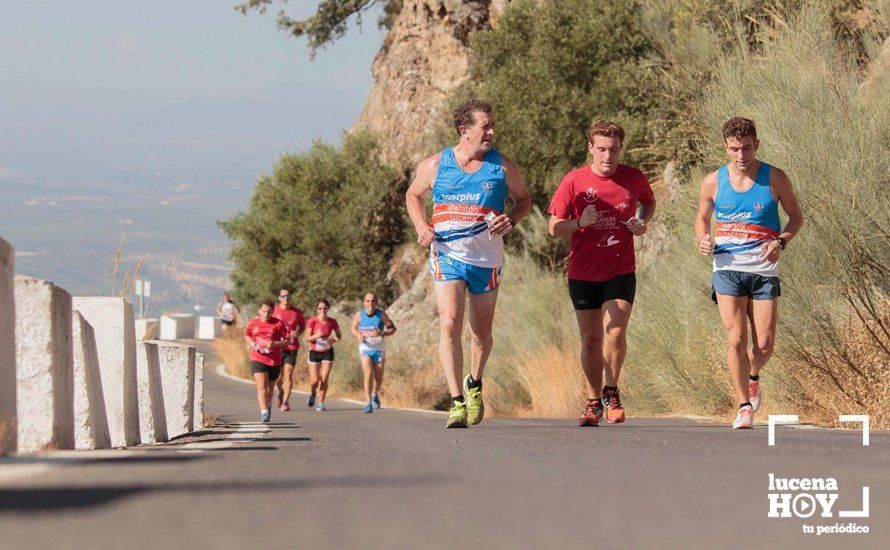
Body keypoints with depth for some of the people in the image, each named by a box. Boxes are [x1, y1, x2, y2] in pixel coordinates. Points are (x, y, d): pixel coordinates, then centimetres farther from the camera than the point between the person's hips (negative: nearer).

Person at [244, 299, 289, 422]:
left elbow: (287, 341, -3)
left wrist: (275, 344, -20)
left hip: (274, 360, 0)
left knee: (270, 387, 15)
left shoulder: (278, 324, -5)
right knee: (261, 386, -15)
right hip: (258, 359, 0)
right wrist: (251, 343, 0)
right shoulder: (253, 323, 3)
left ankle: (268, 405, 42)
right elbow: (247, 335, 21)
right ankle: (264, 412, -20)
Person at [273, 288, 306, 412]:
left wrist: (298, 333, -4)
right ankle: (281, 392, 39)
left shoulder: (297, 312, 2)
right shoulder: (274, 310, 1)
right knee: (278, 375, 6)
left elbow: (303, 326, 17)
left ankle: (285, 402, -6)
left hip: (292, 347, -1)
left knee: (288, 373, -10)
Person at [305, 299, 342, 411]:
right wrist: (316, 336, -29)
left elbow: (339, 335, 9)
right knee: (315, 380, -4)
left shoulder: (332, 322, -5)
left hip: (327, 352, 1)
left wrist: (334, 339, -13)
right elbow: (307, 338, -9)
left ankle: (320, 403, 7)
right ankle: (312, 394, 30)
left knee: (324, 379, -6)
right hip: (314, 352, -1)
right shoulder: (312, 321, -10)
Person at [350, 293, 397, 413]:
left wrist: (382, 333, -19)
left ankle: (375, 394, 38)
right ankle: (369, 403, -15)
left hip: (379, 349, 1)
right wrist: (358, 335, -8)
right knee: (368, 374, -18)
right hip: (365, 348, -1)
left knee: (378, 377, 6)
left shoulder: (381, 314, -5)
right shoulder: (359, 315, -2)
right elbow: (353, 328, 15)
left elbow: (392, 329, 1)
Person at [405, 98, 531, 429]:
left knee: (481, 333, 12)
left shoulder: (502, 166, -1)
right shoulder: (435, 166, -1)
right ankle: (457, 403, -20)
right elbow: (413, 195, 16)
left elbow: (523, 199, 13)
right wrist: (421, 227, -1)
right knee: (450, 324, -19)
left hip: (486, 259, 2)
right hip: (447, 255, -1)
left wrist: (511, 220, -8)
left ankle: (474, 384, 42)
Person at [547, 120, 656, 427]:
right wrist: (581, 223, -21)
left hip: (621, 272, 0)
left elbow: (649, 201, 22)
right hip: (583, 273, 0)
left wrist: (643, 223, 1)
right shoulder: (574, 181, -5)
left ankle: (612, 393, 6)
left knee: (615, 333, -15)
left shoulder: (634, 179, -1)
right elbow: (554, 228, -2)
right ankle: (593, 402, 20)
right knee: (591, 339, 5)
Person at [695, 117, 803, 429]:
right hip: (727, 267, 0)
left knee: (764, 346, -1)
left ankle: (753, 377, 33)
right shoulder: (713, 182, 4)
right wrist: (703, 239, -4)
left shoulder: (775, 179, 0)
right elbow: (702, 217, 19)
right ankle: (744, 407, 0)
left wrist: (780, 242, -10)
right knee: (736, 340, -10)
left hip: (764, 270, 0)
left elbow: (796, 217, 9)